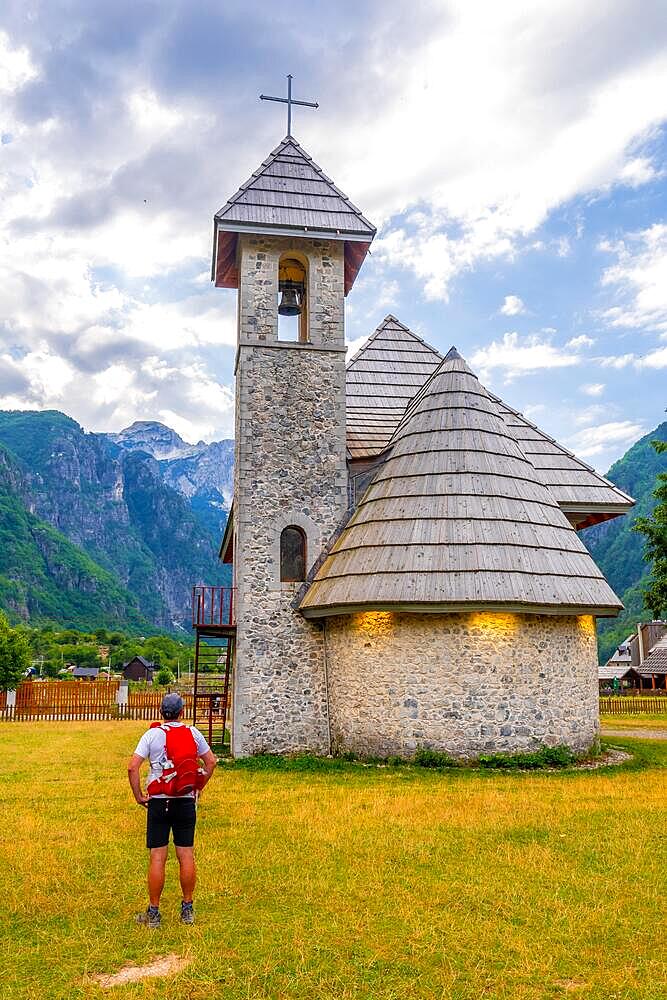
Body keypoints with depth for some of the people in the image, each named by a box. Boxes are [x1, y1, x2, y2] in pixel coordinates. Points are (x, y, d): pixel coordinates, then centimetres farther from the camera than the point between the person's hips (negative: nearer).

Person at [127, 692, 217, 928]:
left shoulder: (152, 734, -3)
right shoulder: (193, 733, 4)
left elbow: (132, 766, -9)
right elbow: (211, 762, 9)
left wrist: (138, 796, 0)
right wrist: (198, 788, 18)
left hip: (158, 801, -2)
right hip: (186, 801, 2)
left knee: (157, 857, 2)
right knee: (186, 855, 8)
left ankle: (153, 913, 8)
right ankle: (187, 909, 16)